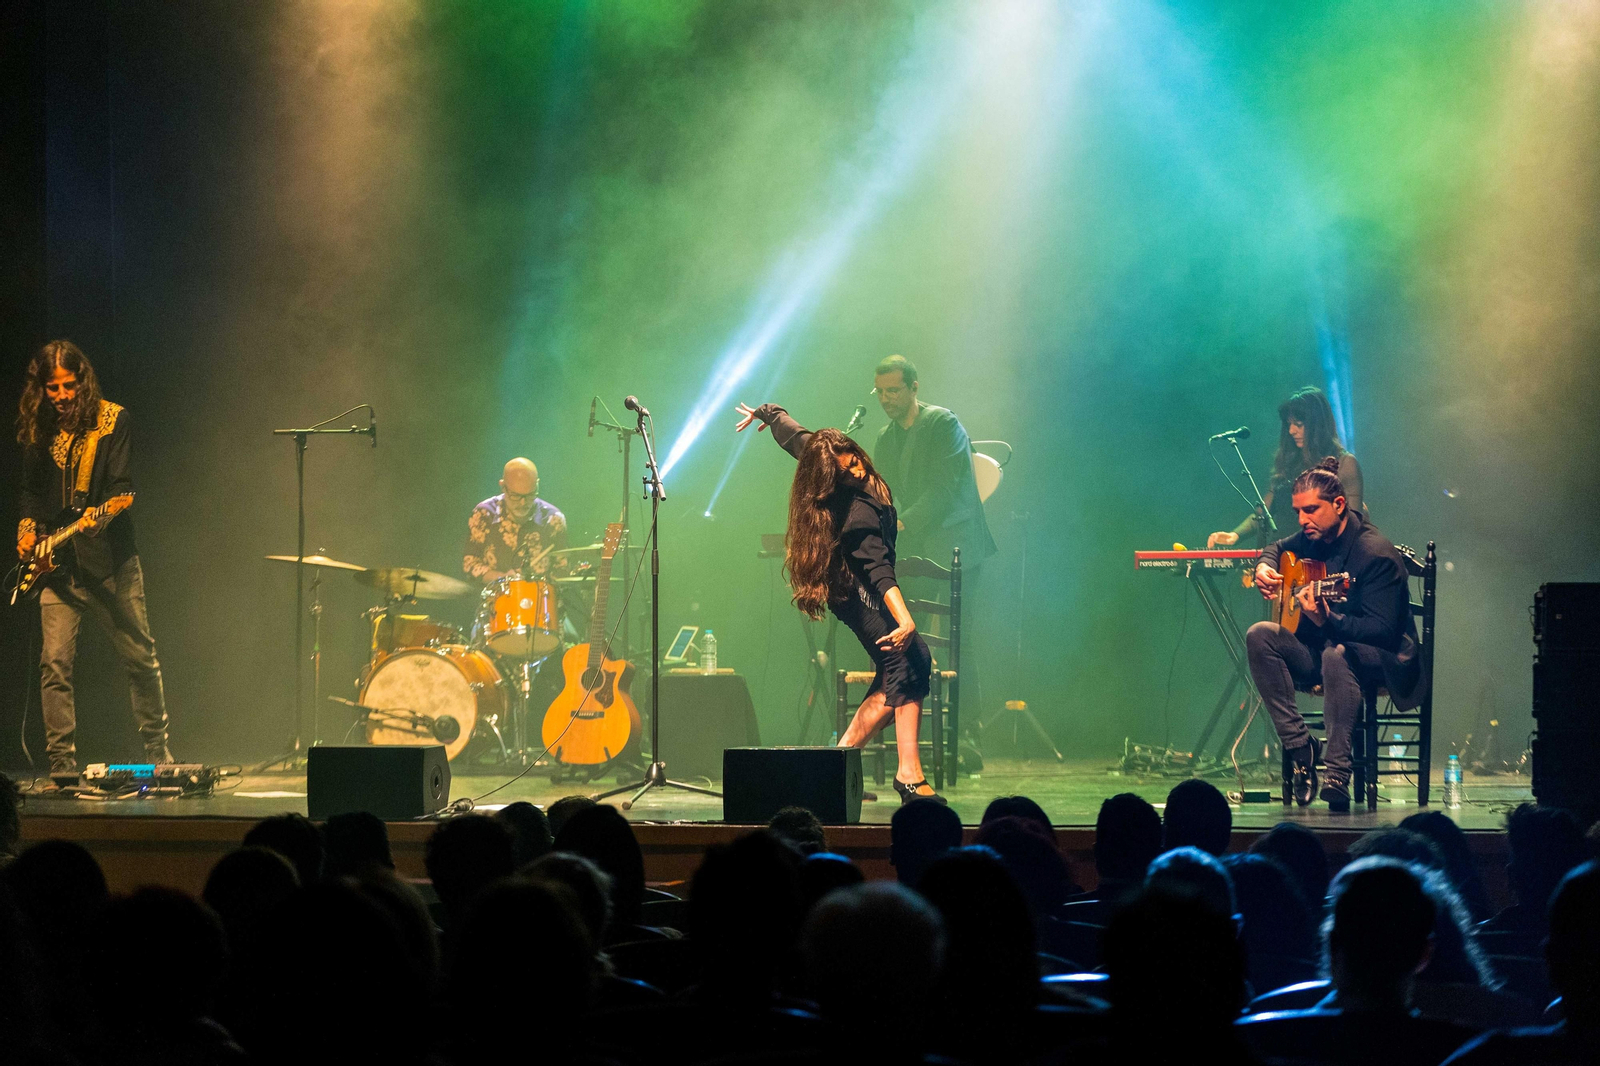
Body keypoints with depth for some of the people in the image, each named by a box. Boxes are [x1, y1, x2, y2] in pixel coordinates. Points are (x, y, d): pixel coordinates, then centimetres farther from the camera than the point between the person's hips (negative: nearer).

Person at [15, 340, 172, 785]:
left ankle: (157, 750, 20)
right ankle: (62, 766, -6)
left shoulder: (113, 421, -3)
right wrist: (28, 527, 1)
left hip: (109, 559, -2)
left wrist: (99, 517, -28)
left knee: (140, 658, 4)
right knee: (55, 662, -8)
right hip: (56, 563, 2)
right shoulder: (37, 428, 8)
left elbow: (122, 485, -10)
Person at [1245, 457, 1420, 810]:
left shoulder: (1376, 553, -21)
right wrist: (1264, 567, 1)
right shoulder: (1314, 536, 2)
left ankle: (1337, 776, -39)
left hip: (1383, 658, -8)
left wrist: (1327, 620, -42)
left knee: (1336, 654, -41)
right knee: (1259, 635, -14)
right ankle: (1298, 748, -17)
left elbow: (1382, 630, -28)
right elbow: (1277, 548, 26)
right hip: (1320, 649, 8)